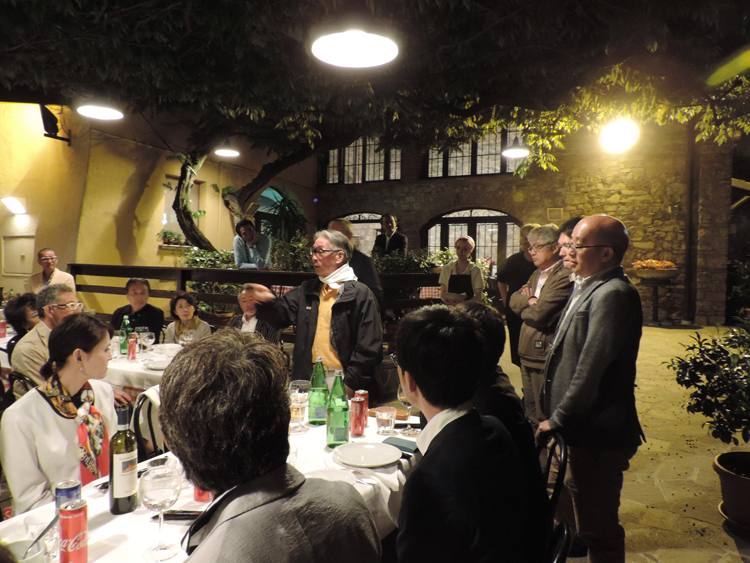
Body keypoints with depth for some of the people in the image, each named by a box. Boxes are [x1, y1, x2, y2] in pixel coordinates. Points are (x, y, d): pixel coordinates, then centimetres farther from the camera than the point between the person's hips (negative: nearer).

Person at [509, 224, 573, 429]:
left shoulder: (564, 277, -17)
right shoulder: (536, 275, 16)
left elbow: (539, 314, -23)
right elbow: (514, 299, 10)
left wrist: (524, 309, -2)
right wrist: (530, 300, -10)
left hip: (544, 356, -9)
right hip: (527, 354, 9)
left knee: (543, 419, 1)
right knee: (530, 411, 20)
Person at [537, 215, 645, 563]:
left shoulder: (613, 294, -22)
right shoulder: (587, 287, 10)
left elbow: (591, 371, -24)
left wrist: (557, 420, -13)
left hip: (594, 437, -10)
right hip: (574, 431, 10)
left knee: (597, 529, 7)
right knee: (561, 509, 25)